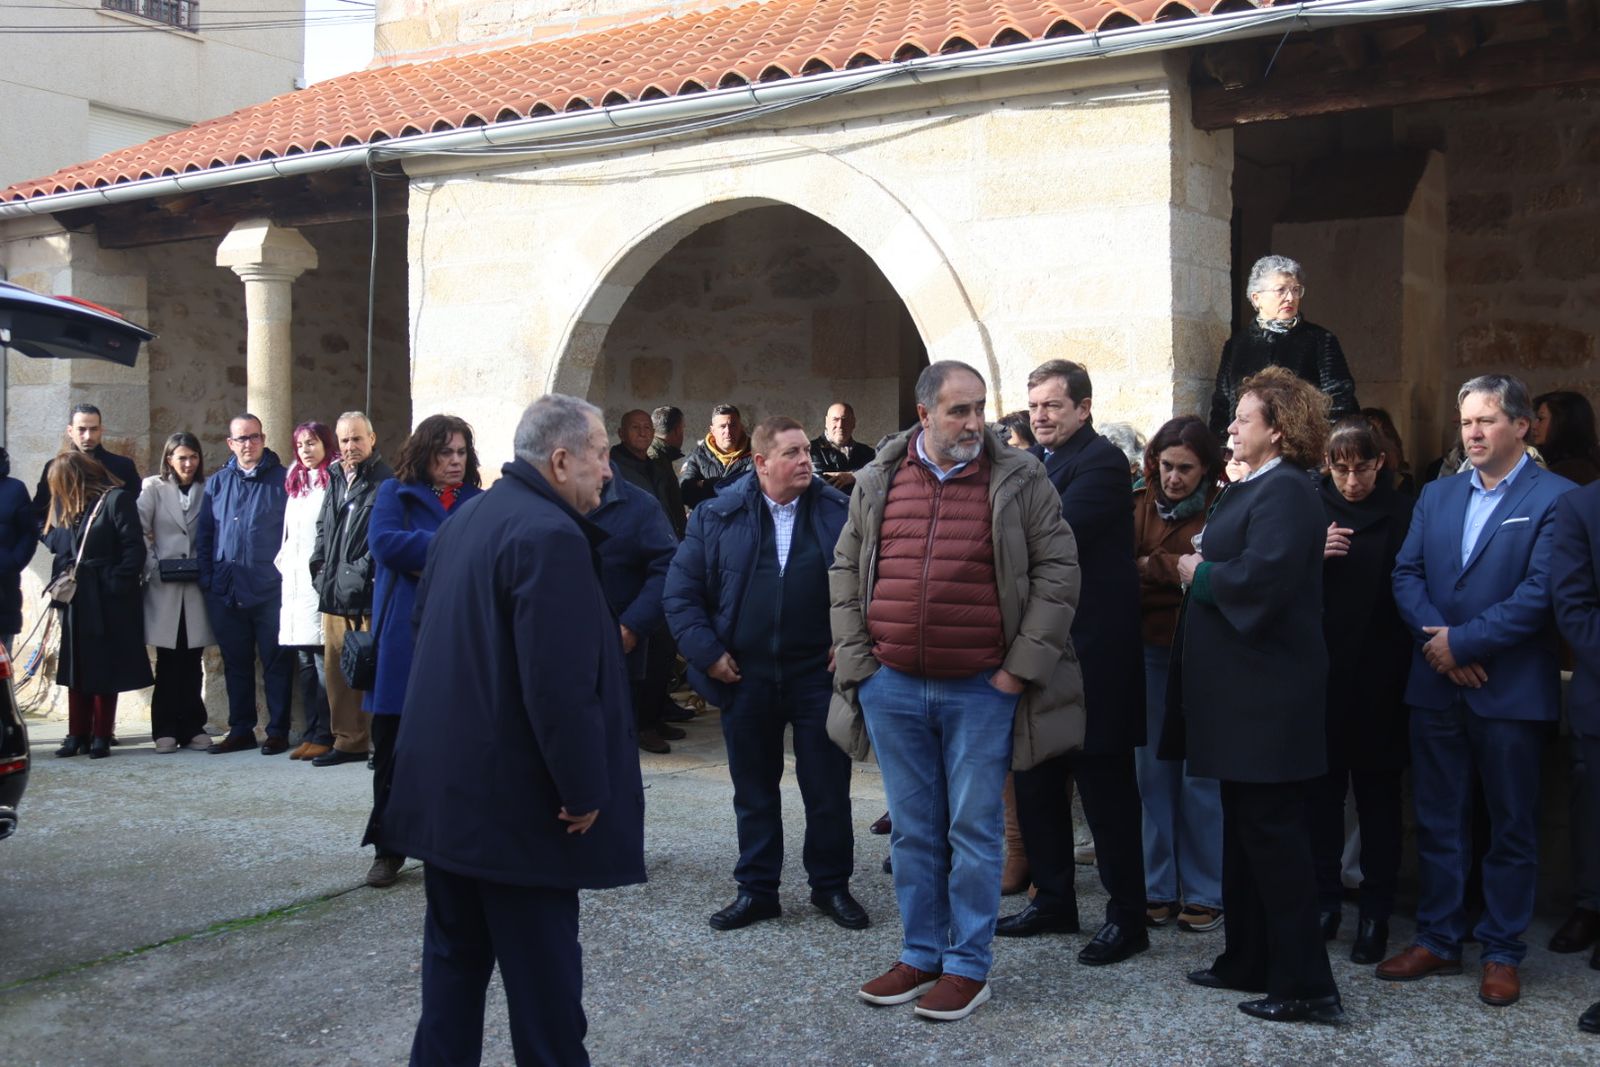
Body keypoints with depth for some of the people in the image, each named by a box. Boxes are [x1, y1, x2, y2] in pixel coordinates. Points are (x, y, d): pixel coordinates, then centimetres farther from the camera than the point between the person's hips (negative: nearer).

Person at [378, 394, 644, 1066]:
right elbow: (561, 685, -25)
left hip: (446, 784, 9)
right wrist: (586, 791, -17)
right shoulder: (550, 535, -20)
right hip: (517, 798, -9)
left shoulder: (465, 519, 11)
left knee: (455, 949, 18)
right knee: (541, 966, 3)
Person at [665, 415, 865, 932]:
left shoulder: (840, 512, -2)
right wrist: (708, 652, -5)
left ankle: (831, 885, 24)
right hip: (745, 678, 1)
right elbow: (680, 592, 2)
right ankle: (756, 890, 26)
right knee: (753, 791, 12)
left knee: (828, 788, 7)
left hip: (820, 674, -1)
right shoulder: (717, 516, 0)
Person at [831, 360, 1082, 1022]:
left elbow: (1058, 570, -4)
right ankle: (920, 955, 26)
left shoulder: (1020, 482, -2)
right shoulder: (877, 482, 6)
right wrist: (856, 657, 3)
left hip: (981, 690, -3)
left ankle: (968, 966, 16)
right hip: (892, 687, 3)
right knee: (913, 831, 12)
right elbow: (846, 570, 12)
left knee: (973, 830, 3)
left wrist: (1021, 666, -9)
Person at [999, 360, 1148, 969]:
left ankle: (1127, 916, 12)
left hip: (1090, 651, -8)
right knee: (1036, 782, 15)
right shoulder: (1033, 462, 13)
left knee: (1104, 785, 1)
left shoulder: (1101, 462, -13)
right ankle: (1053, 900, 28)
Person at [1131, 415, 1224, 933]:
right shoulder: (1141, 506, 8)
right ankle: (1159, 889, 19)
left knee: (1200, 777, 2)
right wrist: (1177, 572, -11)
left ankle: (1204, 894, 14)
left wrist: (1150, 568, -11)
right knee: (1153, 770, 8)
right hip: (1151, 651, 4)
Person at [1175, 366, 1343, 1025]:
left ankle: (1305, 986, 4)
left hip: (1266, 692, -10)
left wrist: (1198, 573, -13)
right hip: (1241, 690, 10)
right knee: (1245, 828, 16)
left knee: (1271, 832, -5)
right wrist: (1198, 567, 1)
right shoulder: (1249, 490, 16)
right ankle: (1248, 963, 27)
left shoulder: (1286, 493, -15)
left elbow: (1261, 576, -27)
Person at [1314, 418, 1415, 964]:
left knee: (1377, 791, 6)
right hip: (1321, 673, 1)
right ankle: (1325, 897, 19)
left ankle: (1376, 911, 14)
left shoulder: (1402, 514, 0)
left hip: (1378, 679, -1)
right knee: (1322, 785, 7)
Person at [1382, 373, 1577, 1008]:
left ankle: (1502, 953, 19)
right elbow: (1406, 574, 4)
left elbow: (1540, 593, -15)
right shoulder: (1436, 495, 12)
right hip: (1436, 686, 5)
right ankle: (1438, 940, 23)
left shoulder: (1554, 498, -6)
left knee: (1512, 827, 8)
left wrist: (1463, 641, -16)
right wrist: (1439, 642, -11)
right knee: (1437, 820, 12)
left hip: (1510, 691, -5)